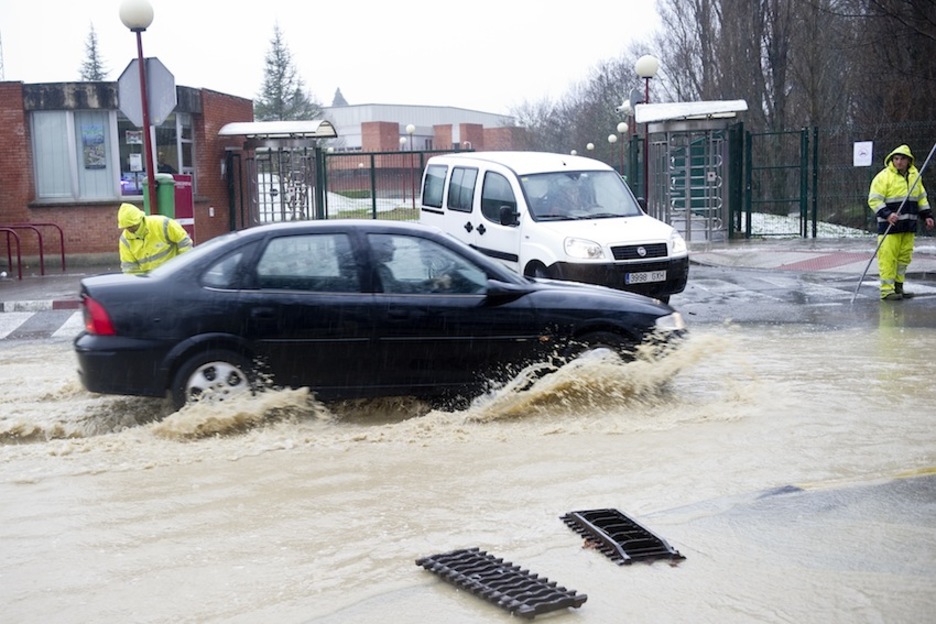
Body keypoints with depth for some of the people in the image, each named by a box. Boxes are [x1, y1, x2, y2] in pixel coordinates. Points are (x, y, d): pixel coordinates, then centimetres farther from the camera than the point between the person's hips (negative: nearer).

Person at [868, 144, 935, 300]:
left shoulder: (915, 175, 13)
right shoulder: (883, 177, -8)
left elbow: (921, 198, 23)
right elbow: (874, 200, -12)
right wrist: (887, 214, -25)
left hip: (909, 226, 7)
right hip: (889, 226, -6)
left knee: (905, 256, 10)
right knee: (888, 257, -8)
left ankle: (898, 287, 20)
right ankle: (887, 290, -5)